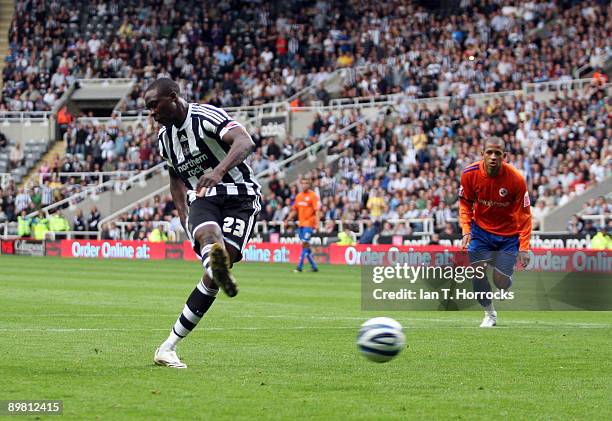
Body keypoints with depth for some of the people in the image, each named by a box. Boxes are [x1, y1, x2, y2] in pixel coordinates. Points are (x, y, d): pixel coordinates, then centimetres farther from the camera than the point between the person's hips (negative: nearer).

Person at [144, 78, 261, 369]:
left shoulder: (206, 116, -13)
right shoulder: (165, 137, 13)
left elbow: (245, 142, -30)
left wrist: (219, 171, -48)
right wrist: (185, 219, 16)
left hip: (239, 197, -5)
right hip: (202, 199, 5)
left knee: (218, 268, -21)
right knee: (209, 234, -34)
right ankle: (216, 262, -75)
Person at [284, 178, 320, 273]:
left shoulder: (313, 195, -6)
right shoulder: (299, 196, 13)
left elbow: (317, 210, -12)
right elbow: (294, 210, 21)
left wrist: (317, 222, -22)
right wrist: (287, 219, 14)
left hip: (309, 223, -7)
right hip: (301, 223, 7)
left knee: (305, 244, -11)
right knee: (305, 245, 8)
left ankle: (299, 267, -12)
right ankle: (314, 266, 17)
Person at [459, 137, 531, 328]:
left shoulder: (516, 179, -21)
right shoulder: (470, 174, -15)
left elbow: (524, 214, -14)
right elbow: (465, 204, 1)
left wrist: (524, 248, -18)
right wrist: (466, 231, -13)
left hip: (508, 234, -2)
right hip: (481, 229, 2)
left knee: (501, 282, -6)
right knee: (478, 274, -11)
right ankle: (489, 314, 13)